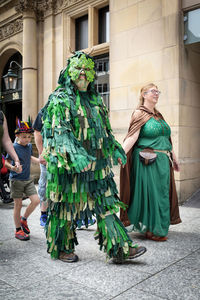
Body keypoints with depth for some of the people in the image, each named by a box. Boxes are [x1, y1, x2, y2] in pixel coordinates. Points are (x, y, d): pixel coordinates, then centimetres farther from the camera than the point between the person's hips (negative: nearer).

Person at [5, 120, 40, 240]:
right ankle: (18, 230, 18)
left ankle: (24, 219, 23)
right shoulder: (14, 147, -13)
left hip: (28, 179, 6)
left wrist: (39, 160, 11)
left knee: (36, 200, -1)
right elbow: (7, 161, -11)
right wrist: (12, 167, -30)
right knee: (18, 204, 2)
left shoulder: (29, 146, 6)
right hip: (16, 180, -6)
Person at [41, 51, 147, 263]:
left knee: (106, 204, 6)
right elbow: (60, 131, -19)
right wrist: (75, 154, -31)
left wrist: (115, 149, 21)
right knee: (65, 206, 6)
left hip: (96, 164, 7)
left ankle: (119, 249, 13)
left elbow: (105, 129, 24)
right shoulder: (59, 99, -6)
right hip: (68, 165, -6)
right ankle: (61, 249, 26)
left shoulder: (95, 99, 16)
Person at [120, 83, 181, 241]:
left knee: (162, 192, 12)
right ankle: (152, 229, 12)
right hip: (148, 161, -8)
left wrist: (174, 157, 23)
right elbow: (132, 137, -16)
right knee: (149, 192, -2)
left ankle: (159, 227, 25)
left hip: (163, 161, 8)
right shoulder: (139, 114, -5)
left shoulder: (159, 115, 18)